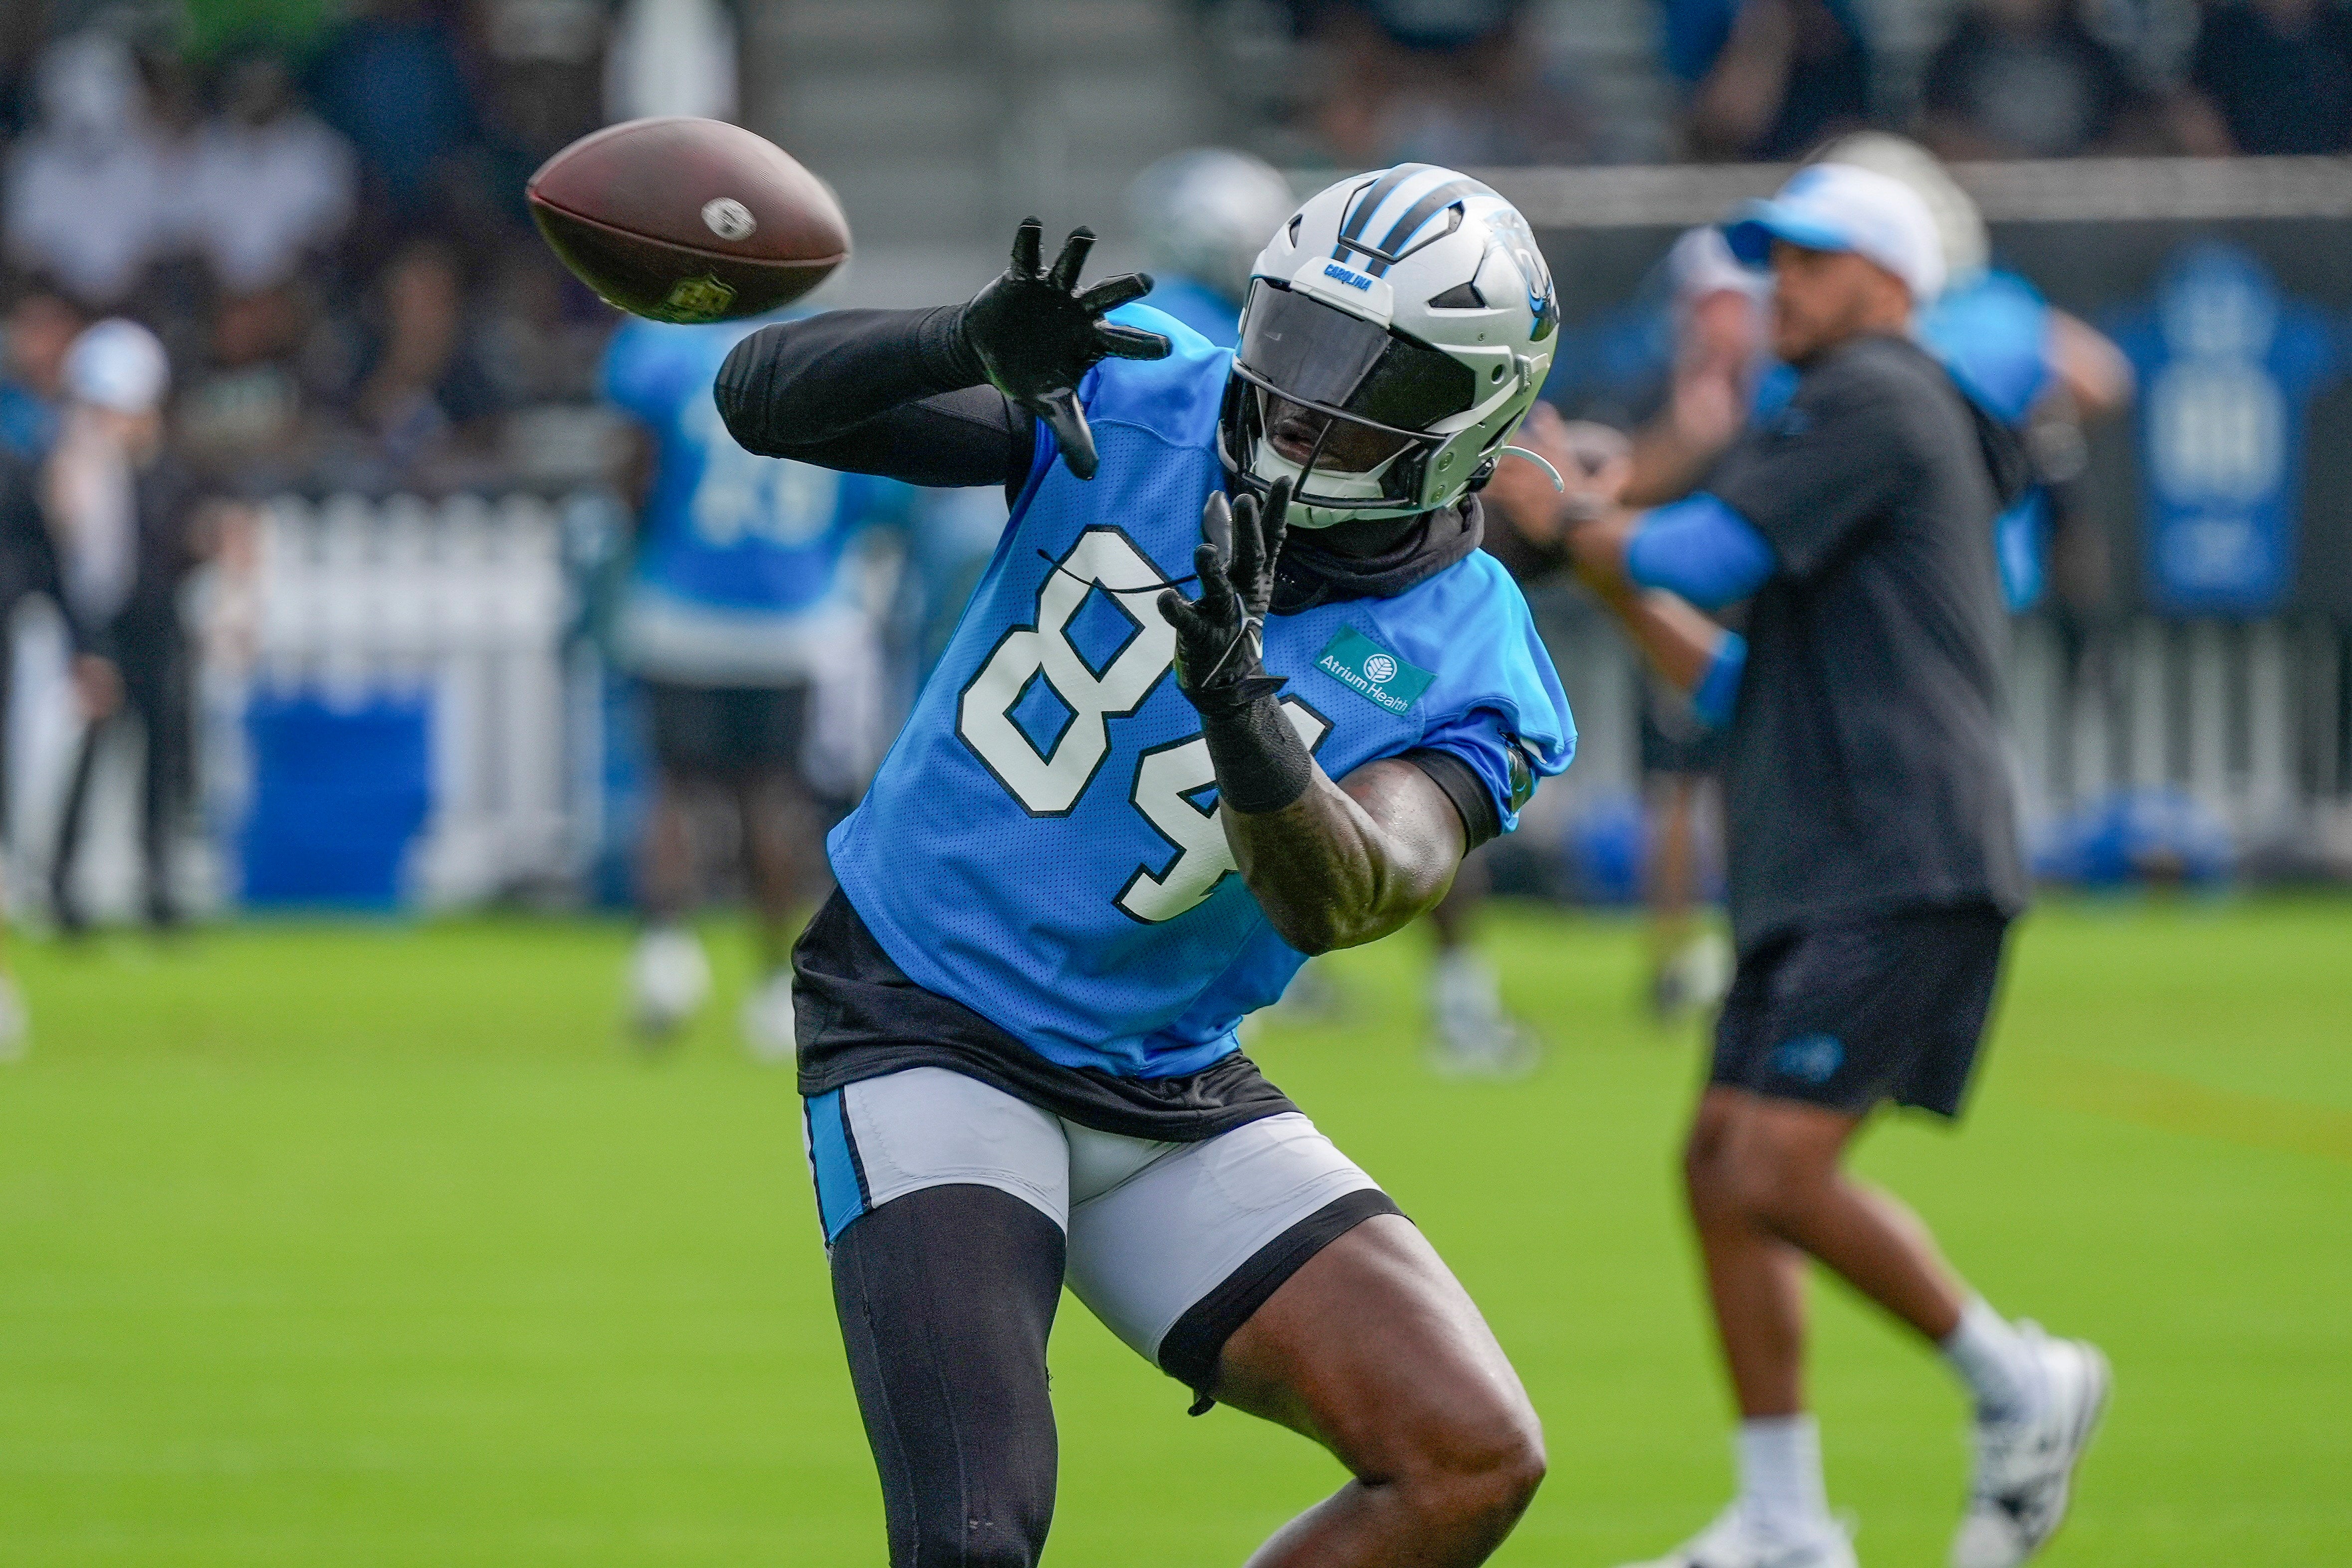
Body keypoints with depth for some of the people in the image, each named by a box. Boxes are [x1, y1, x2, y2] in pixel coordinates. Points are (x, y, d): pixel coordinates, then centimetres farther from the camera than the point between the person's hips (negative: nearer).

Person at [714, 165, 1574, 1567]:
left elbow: (1342, 900, -26)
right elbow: (765, 395, -9)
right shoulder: (1126, 399, -6)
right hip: (925, 1034, -3)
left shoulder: (1467, 680, -8)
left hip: (1170, 1098, 3)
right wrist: (976, 346, -29)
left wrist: (1244, 713, -44)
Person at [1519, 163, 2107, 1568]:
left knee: (1780, 1167, -18)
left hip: (1905, 869, -10)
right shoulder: (1868, 422, 27)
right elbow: (1745, 687, 28)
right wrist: (1620, 581, 20)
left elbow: (1708, 554, -12)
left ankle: (2018, 1383, -3)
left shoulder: (1875, 398, -4)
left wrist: (1594, 523, 5)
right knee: (1725, 1166, 5)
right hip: (1819, 875, 10)